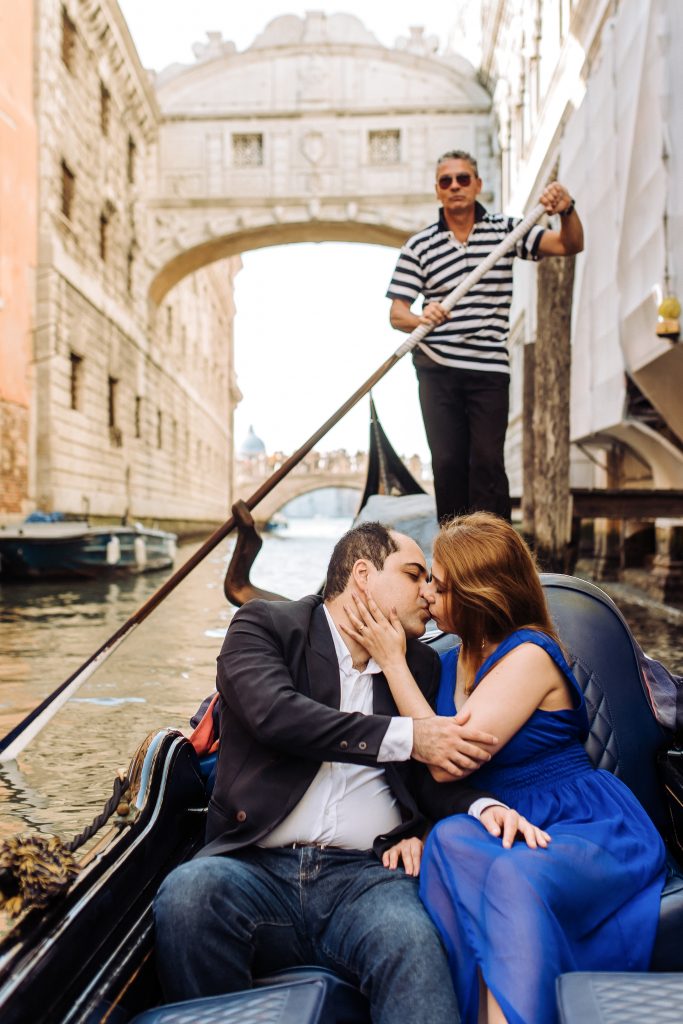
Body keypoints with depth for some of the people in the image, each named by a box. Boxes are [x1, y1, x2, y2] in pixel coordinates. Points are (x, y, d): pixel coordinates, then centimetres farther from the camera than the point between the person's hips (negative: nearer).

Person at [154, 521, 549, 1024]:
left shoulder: (422, 665, 21)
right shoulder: (265, 624, 8)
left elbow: (436, 770, 17)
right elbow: (273, 712, -12)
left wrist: (484, 804, -8)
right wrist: (404, 736, -11)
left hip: (366, 874, 1)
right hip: (260, 865, 0)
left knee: (411, 938, -34)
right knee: (188, 890, -33)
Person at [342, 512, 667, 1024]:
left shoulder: (529, 655, -13)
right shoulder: (454, 661, 11)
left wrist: (392, 660, -12)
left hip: (590, 829, -6)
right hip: (510, 836, 6)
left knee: (515, 876, -37)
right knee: (449, 839, -27)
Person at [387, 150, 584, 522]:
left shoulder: (505, 230, 6)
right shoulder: (418, 246, 4)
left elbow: (570, 245, 0)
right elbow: (396, 313, 0)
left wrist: (566, 211, -22)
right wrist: (422, 319, -23)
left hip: (490, 369, 0)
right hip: (437, 369, 1)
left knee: (487, 461, -6)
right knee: (447, 462, 3)